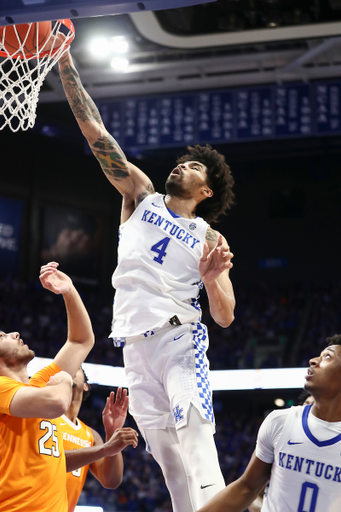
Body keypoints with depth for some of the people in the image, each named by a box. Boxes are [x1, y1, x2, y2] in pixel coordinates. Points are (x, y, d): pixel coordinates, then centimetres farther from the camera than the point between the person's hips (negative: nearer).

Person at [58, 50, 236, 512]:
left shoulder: (210, 239, 12)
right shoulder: (141, 196, 18)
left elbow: (225, 317, 7)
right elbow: (94, 130, 13)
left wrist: (213, 280, -14)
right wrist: (66, 65, 8)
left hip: (179, 339, -2)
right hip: (135, 346, 2)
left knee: (197, 455, -22)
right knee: (171, 465, -2)